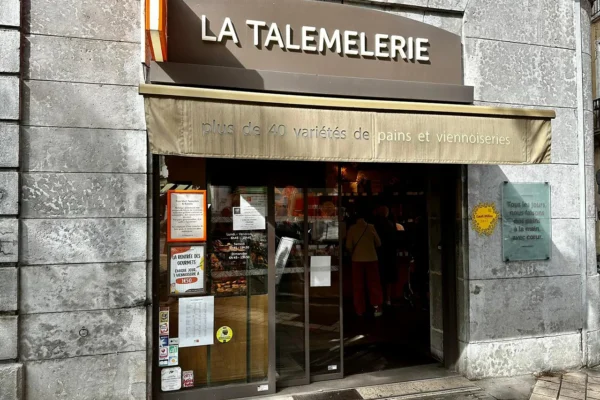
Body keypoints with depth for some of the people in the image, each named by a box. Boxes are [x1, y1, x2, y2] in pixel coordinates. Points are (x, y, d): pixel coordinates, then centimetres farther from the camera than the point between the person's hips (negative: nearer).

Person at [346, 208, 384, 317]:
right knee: (374, 284, 10)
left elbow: (348, 246, -7)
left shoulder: (352, 228, -6)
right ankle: (377, 307, 6)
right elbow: (378, 243, 4)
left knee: (358, 285, 7)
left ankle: (360, 310, 11)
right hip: (371, 258, 0)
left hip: (357, 259, 0)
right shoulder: (371, 227, -3)